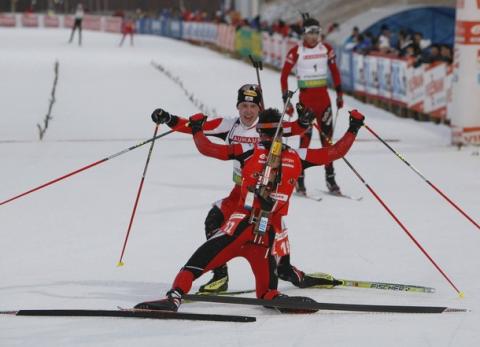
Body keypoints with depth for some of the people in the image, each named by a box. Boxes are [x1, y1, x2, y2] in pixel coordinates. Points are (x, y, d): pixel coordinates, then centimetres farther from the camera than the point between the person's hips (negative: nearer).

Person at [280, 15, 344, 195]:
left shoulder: (326, 49, 3)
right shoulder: (296, 52, -8)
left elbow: (334, 71, 15)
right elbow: (284, 75, -4)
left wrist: (339, 93, 11)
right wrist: (286, 100, -8)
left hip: (323, 97, 4)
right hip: (305, 97, -4)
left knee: (327, 136, 4)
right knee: (305, 136, -7)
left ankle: (330, 177, 12)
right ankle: (299, 179, -1)